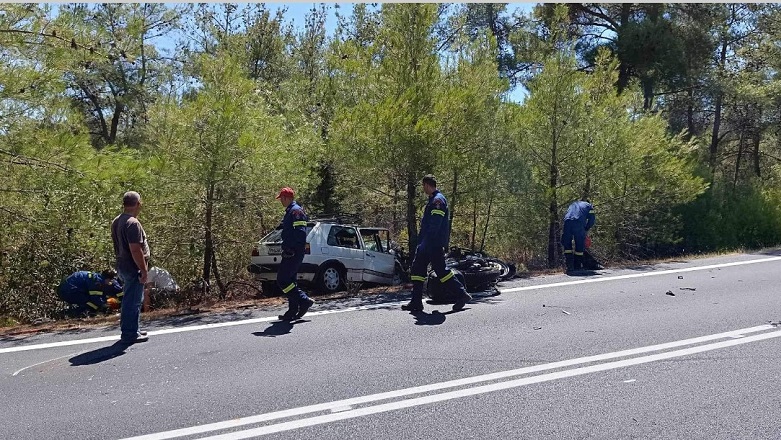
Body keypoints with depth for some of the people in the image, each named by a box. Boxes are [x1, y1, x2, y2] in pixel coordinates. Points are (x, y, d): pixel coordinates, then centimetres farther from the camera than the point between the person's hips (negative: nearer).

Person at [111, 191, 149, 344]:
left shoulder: (116, 221, 11)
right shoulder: (133, 223, -20)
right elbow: (135, 249, -24)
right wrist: (144, 269, -19)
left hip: (122, 265, 10)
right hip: (133, 268, -10)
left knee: (129, 300, 19)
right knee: (133, 301, -3)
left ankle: (133, 329, 29)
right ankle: (129, 334, 3)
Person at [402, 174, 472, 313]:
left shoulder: (438, 200, -14)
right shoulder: (433, 200, 17)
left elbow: (434, 226, -22)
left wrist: (425, 243, -23)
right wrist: (421, 242, 22)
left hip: (434, 244, -10)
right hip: (428, 244, 10)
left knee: (441, 270, -5)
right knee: (417, 269, 7)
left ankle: (462, 295, 5)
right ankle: (416, 302, 9)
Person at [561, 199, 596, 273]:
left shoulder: (572, 204, 39)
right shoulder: (588, 205, 28)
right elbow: (592, 219, 13)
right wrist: (586, 229, 20)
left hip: (567, 222, 3)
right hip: (579, 224, -3)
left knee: (567, 245, 8)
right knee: (579, 245, 8)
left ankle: (569, 266, -1)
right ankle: (577, 266, 8)